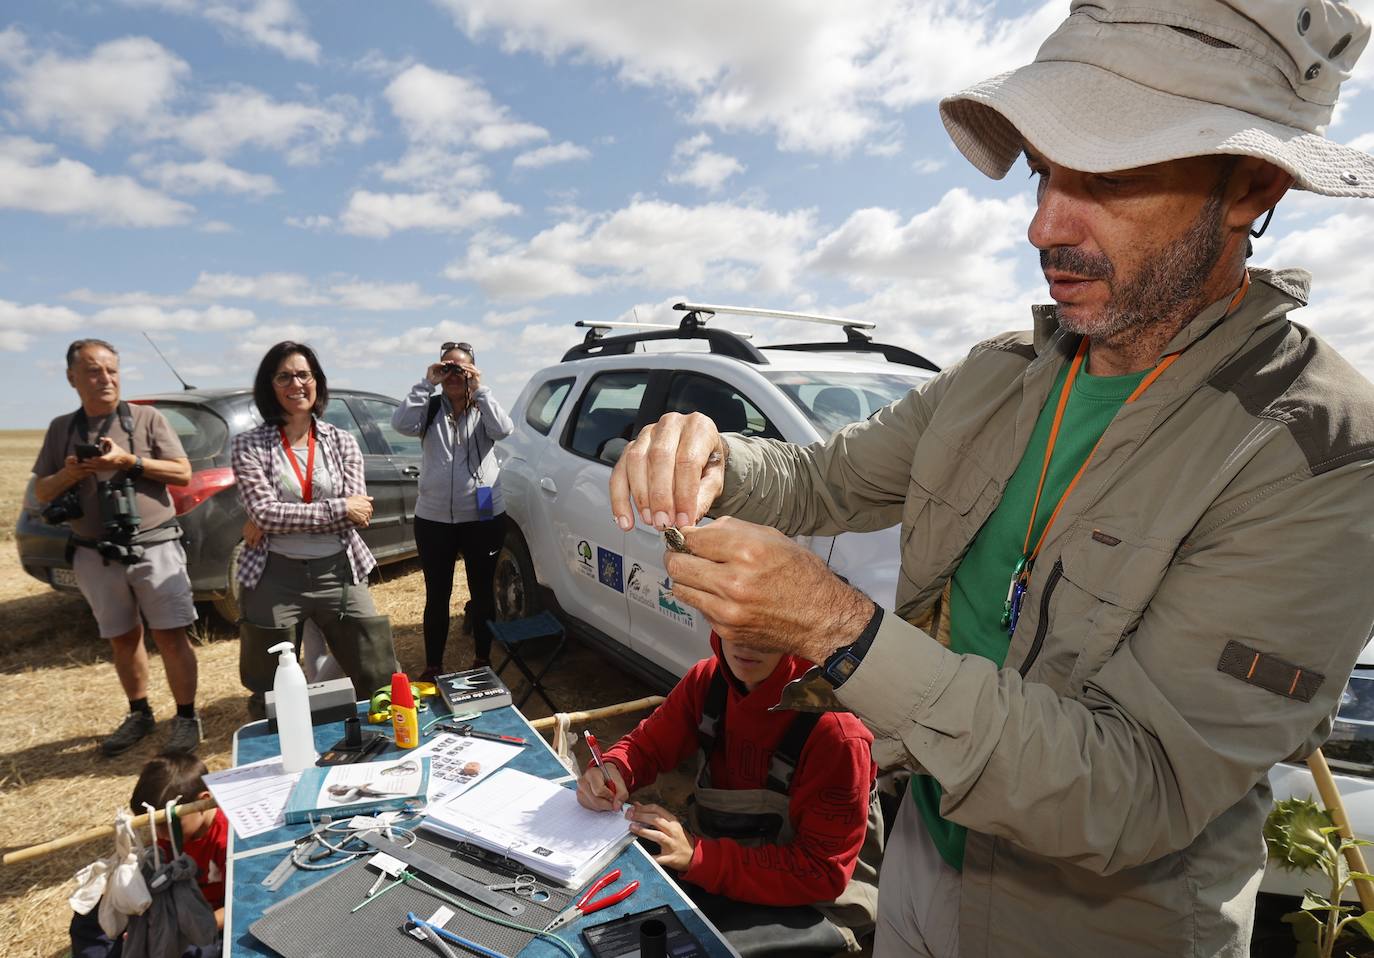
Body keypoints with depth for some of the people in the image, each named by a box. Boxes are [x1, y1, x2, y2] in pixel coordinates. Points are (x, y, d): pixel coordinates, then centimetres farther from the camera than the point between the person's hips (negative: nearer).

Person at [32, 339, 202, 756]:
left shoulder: (147, 418, 1)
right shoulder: (61, 428, 10)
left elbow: (183, 473, -3)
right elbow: (40, 491, 12)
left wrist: (129, 461, -15)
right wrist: (69, 474, -9)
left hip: (153, 547, -3)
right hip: (95, 555, 4)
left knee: (170, 637, -3)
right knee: (122, 640, 13)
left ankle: (186, 717, 8)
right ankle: (139, 714, 28)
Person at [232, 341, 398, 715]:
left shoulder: (342, 442, 4)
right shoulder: (248, 445, -1)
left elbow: (357, 513, -6)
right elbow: (265, 513, -14)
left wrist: (279, 522, -10)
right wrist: (340, 509, -15)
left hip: (338, 574, 2)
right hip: (276, 579, -1)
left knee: (380, 681, 7)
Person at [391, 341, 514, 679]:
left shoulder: (483, 410, 4)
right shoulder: (430, 409, 6)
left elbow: (503, 429, -17)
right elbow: (401, 424, -13)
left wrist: (479, 389, -16)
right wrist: (426, 384, -13)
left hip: (485, 518, 0)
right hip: (433, 520, 1)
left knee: (482, 592, 11)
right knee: (437, 596, 10)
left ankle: (483, 661, 27)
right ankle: (432, 667, 24)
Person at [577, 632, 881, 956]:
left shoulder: (836, 731, -27)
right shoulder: (708, 680, -10)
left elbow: (824, 873, -23)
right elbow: (647, 745, 2)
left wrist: (698, 856, -31)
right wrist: (610, 771, -22)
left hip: (808, 903, -5)